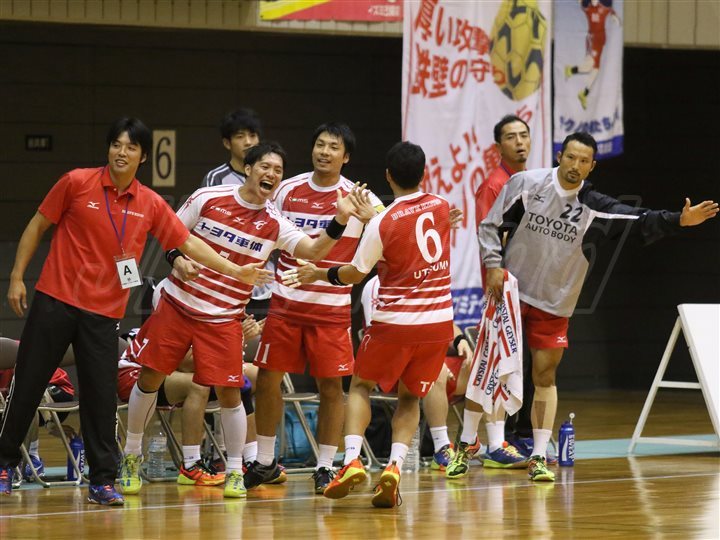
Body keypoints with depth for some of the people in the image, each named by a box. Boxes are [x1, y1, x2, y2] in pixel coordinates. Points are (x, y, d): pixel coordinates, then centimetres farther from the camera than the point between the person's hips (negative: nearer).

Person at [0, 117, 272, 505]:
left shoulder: (150, 205, 3)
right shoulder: (77, 183, -5)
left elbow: (188, 244, 6)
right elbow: (37, 227, 3)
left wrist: (235, 271, -1)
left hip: (103, 312, 2)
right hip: (55, 299, -2)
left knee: (101, 397, -2)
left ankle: (102, 481, 6)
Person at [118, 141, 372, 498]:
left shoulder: (274, 224, -3)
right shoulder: (207, 199, -5)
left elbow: (313, 250, -15)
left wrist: (340, 221, -29)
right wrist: (177, 259, -14)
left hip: (223, 318, 0)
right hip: (177, 304, 0)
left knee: (229, 392, -7)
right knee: (150, 378, 3)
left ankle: (234, 470, 9)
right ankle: (132, 456, 21)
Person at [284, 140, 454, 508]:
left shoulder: (382, 223, -14)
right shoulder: (441, 207, 0)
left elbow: (355, 274, -3)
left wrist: (318, 274, 13)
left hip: (395, 322, -4)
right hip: (439, 320, 4)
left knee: (360, 386, 16)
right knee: (410, 397, 16)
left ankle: (352, 460, -5)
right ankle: (395, 465, -7)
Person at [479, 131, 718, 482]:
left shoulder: (595, 207, -6)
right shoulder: (526, 184, -9)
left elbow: (641, 221, -13)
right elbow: (490, 225, -3)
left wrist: (680, 220, -28)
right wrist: (494, 265, -16)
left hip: (553, 305, 1)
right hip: (509, 292, -1)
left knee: (545, 377, 1)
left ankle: (539, 458, 5)